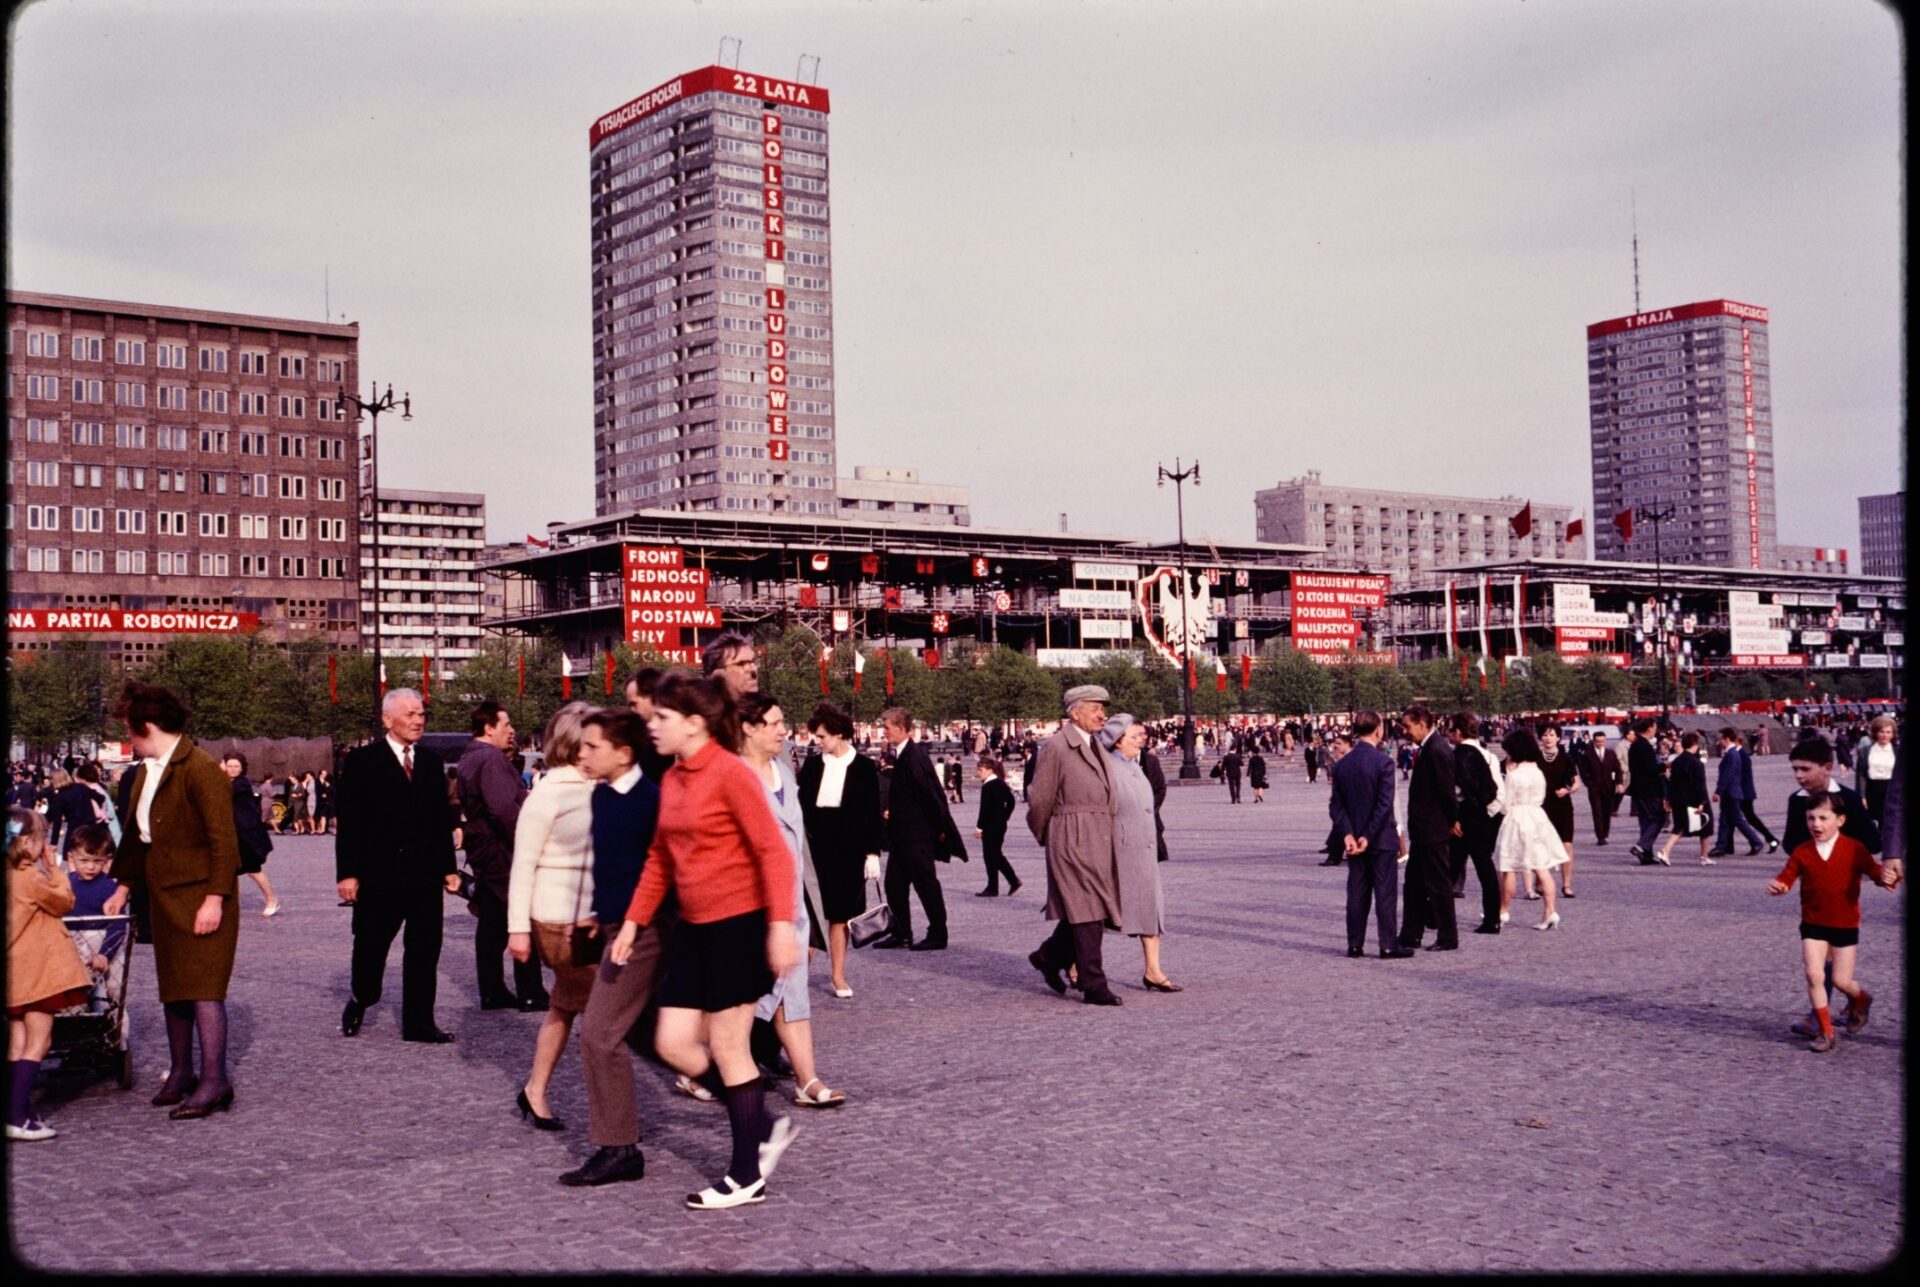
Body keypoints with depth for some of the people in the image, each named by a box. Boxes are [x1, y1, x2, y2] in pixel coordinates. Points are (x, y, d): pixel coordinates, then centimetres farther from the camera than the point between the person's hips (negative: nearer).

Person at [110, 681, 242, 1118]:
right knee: (173, 987, 14)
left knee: (203, 988, -8)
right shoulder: (148, 771, 12)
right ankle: (180, 1072, 24)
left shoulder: (201, 770, -16)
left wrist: (214, 899, -21)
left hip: (200, 897, -9)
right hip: (164, 896, 9)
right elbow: (137, 832, 22)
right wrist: (125, 884, 22)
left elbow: (223, 839, -19)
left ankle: (214, 1082, -5)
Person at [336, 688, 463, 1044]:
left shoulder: (431, 763, 11)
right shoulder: (362, 761, -3)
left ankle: (419, 1022, 9)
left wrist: (448, 867, 10)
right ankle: (359, 1000, 35)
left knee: (424, 950, 3)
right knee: (370, 947, 10)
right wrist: (348, 873, -10)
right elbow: (349, 821, -6)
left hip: (425, 874, 4)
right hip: (378, 874, -4)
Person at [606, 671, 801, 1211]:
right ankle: (764, 1127, 22)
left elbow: (773, 852, -18)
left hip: (739, 925, -8)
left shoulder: (731, 774, -15)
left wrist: (781, 925, -25)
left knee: (728, 1047, -1)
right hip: (694, 928, 8)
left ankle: (747, 1175, 13)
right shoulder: (672, 780, 10)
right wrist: (633, 922, 13)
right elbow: (659, 858, 17)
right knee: (674, 1043, 6)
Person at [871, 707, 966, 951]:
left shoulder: (913, 757, -20)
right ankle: (901, 933, 20)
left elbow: (929, 794, -20)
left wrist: (939, 827, -14)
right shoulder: (903, 754, 10)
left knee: (926, 884, 0)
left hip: (917, 835, -10)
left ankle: (938, 935, 9)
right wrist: (893, 812, 11)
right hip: (903, 834, 10)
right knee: (894, 883, 13)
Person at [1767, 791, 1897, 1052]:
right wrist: (1777, 885, -28)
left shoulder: (1854, 849, -6)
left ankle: (1860, 1000, 40)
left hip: (1845, 925, -1)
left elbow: (1873, 869, -11)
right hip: (1813, 925, 1)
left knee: (1841, 980, 2)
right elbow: (1787, 876, -5)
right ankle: (1824, 1031, 5)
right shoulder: (1802, 853, -2)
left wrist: (1885, 878, -34)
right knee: (1814, 975, -9)